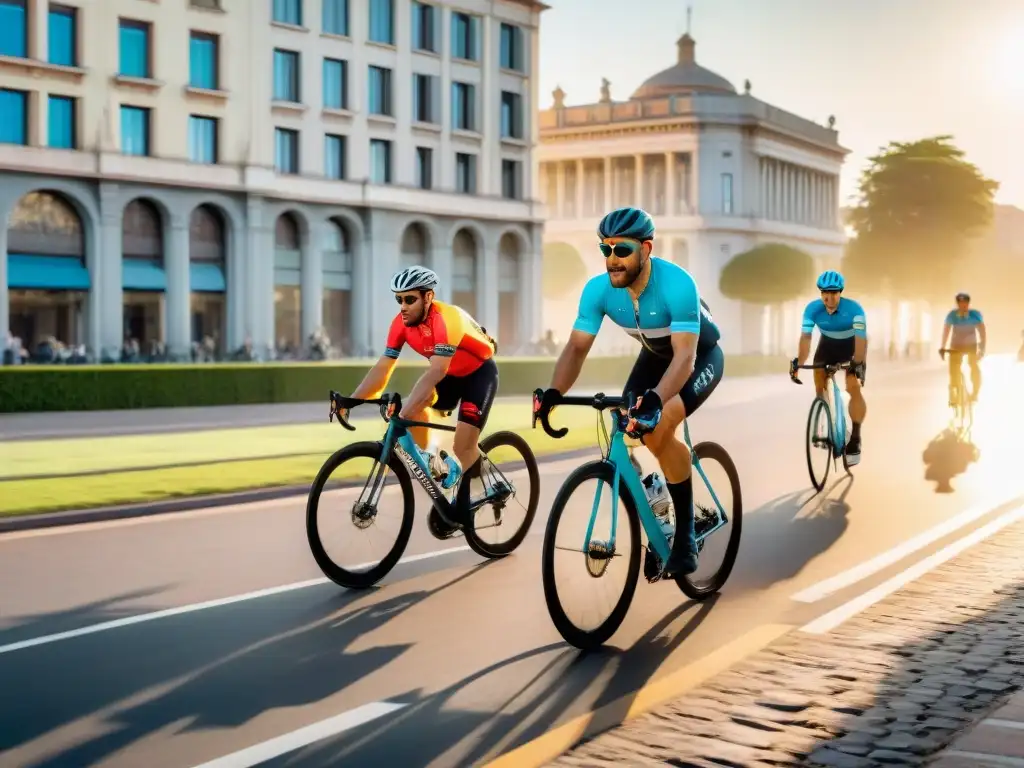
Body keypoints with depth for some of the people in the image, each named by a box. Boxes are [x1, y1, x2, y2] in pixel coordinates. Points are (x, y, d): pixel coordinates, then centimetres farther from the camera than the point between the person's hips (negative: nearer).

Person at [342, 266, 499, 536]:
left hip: (479, 372, -6)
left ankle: (458, 508, 7)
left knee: (463, 447, -12)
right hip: (449, 373, 6)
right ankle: (431, 462, 1)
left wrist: (406, 410, -55)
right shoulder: (401, 323, -16)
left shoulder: (447, 318, -36)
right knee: (415, 407, -19)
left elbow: (435, 372, -45)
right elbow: (382, 368, -16)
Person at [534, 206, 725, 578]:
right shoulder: (598, 289, -23)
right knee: (627, 428, -15)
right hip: (655, 355, 6)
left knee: (660, 422, -30)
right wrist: (554, 392, -40)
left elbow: (685, 355, -44)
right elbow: (577, 346, -21)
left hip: (701, 356, -5)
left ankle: (685, 537, -18)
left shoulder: (677, 284, -37)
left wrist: (655, 399, -61)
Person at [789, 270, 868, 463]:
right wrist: (798, 362, -43)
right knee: (819, 384, -6)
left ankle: (855, 438, -12)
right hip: (828, 344, 3)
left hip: (851, 346, -3)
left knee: (854, 387, -18)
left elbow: (861, 338, -37)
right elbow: (805, 337, -30)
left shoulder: (854, 309, -32)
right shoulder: (812, 309, -25)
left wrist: (858, 363, -50)